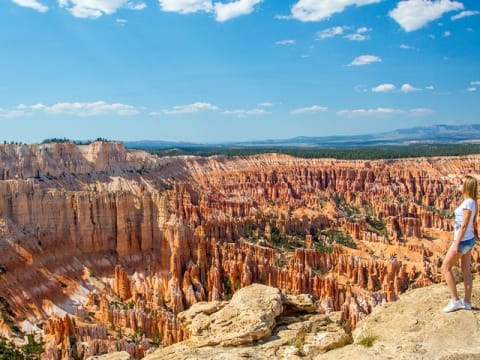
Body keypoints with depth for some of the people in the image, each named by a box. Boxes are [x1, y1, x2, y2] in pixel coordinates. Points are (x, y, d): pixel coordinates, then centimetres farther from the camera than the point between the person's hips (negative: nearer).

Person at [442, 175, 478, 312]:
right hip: (469, 239, 9)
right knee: (466, 271, 13)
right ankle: (467, 302, 20)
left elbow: (464, 226, -23)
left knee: (445, 268, 1)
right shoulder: (473, 202, 7)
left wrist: (456, 245, -20)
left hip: (462, 241, -9)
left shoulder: (467, 203, -21)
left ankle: (455, 300, 4)